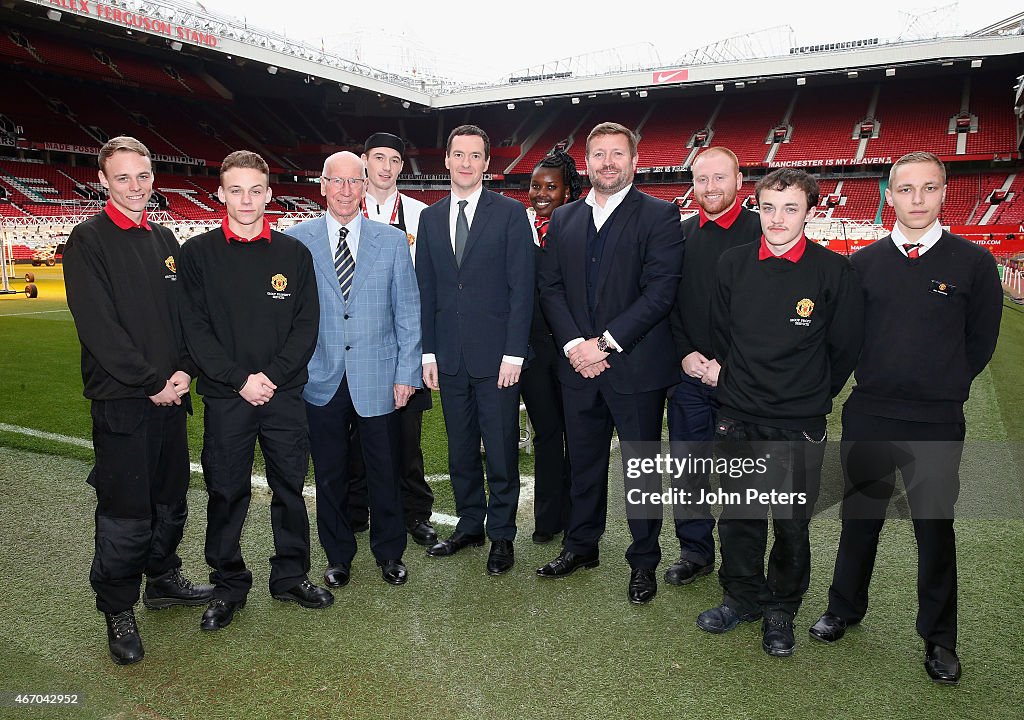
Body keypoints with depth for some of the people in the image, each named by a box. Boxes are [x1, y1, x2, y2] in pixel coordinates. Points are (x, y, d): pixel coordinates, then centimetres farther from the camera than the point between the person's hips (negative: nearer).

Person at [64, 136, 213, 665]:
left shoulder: (164, 240, 13)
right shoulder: (88, 241, -5)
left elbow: (186, 313, 11)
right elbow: (99, 328, -13)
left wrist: (185, 370, -4)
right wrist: (151, 382, -14)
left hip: (171, 394, 6)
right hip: (121, 400, -6)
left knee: (170, 500, 15)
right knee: (125, 512, 2)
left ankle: (163, 578, 34)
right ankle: (118, 611, 18)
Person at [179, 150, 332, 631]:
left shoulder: (294, 253, 5)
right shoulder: (198, 253, 1)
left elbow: (307, 325, 2)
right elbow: (194, 328, -3)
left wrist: (272, 375, -10)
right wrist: (239, 379, -11)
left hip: (285, 393, 1)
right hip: (224, 397, -1)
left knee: (290, 487, 9)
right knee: (226, 493, 7)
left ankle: (291, 576, 26)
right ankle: (228, 586, 25)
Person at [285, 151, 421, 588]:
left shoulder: (392, 241, 4)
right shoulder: (297, 240, 3)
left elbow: (408, 312, 4)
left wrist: (406, 372, -2)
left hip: (379, 380, 0)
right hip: (321, 380, 0)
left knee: (385, 470, 8)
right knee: (330, 474, 11)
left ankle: (389, 552, 29)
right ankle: (338, 556, 30)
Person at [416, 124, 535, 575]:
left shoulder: (510, 213, -2)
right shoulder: (430, 218, 11)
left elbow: (521, 287, -6)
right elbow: (426, 290, 10)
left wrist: (514, 353, -12)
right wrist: (428, 353, 5)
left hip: (496, 356, -4)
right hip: (449, 356, 4)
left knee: (501, 450, 4)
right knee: (460, 450, 14)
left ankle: (501, 535, 20)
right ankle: (470, 525, 30)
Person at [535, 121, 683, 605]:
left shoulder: (659, 216, -4)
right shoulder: (563, 219, 11)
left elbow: (660, 292, -13)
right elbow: (550, 288, 6)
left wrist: (605, 343, -17)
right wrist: (573, 344, -9)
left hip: (637, 365, -4)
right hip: (578, 365, 4)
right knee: (583, 462, 16)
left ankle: (643, 561, 24)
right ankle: (581, 546, 34)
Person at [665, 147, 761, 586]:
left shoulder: (760, 232, -5)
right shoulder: (679, 234, 8)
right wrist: (685, 353, -4)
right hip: (689, 372, 4)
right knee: (687, 467, 10)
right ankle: (695, 552, 27)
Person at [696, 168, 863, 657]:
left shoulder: (833, 271, -8)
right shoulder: (733, 264, 0)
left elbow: (845, 347, 1)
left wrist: (812, 396, 7)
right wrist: (735, 382, 10)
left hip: (800, 427, -2)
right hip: (738, 419, 3)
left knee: (792, 524, 9)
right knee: (738, 516, 13)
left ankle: (781, 609, 30)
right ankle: (742, 597, 34)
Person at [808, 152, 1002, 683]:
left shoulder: (973, 262, -3)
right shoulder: (863, 263, 2)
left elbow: (981, 341, 4)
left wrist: (941, 388, 4)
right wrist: (878, 384, 4)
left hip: (938, 424, -1)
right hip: (868, 417, 2)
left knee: (935, 527, 10)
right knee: (859, 517, 14)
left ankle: (939, 639, 27)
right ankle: (844, 609, 34)